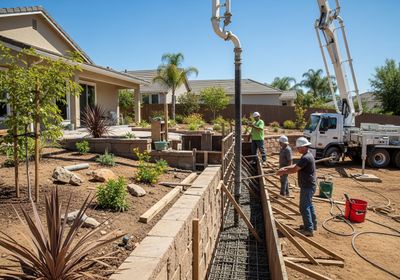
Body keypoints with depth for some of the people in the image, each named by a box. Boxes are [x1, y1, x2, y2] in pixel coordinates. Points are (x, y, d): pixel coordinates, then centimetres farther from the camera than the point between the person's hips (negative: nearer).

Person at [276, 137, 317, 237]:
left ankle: (309, 229, 2)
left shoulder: (305, 158, -23)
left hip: (307, 186, -11)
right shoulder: (307, 155, 11)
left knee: (304, 207, -4)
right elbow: (296, 165, 15)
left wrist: (283, 172, -7)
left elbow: (295, 169, -21)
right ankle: (312, 224, 33)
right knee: (309, 205, 20)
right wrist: (284, 168, 7)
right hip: (309, 185, 11)